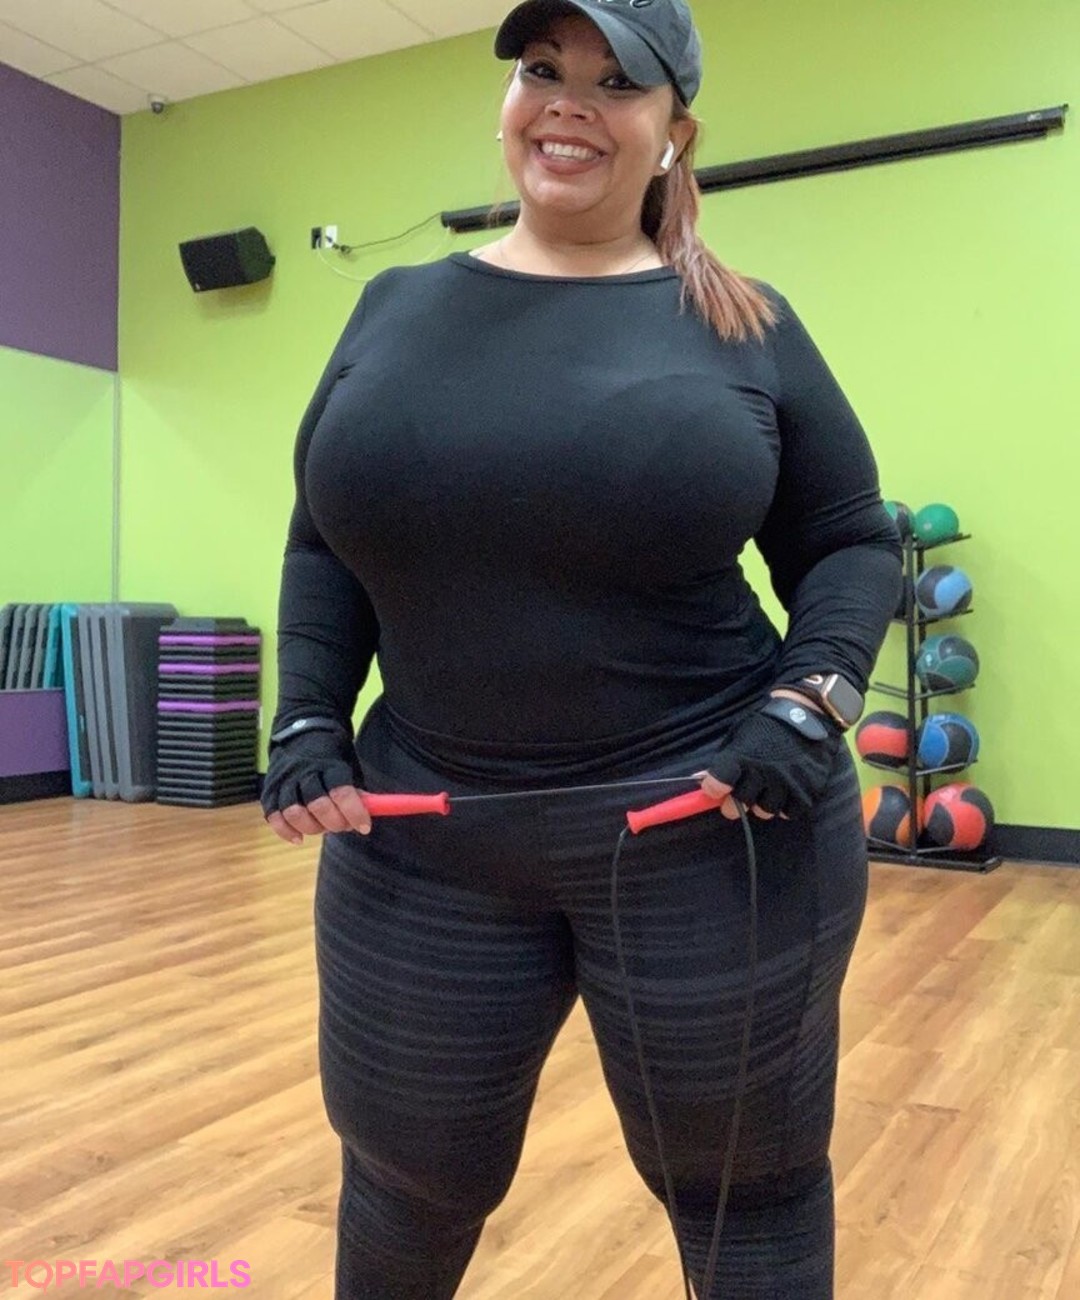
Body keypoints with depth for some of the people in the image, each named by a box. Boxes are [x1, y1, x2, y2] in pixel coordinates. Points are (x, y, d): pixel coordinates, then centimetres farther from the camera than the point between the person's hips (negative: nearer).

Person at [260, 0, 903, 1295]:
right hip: (424, 838, 3)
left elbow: (852, 543, 4)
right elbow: (324, 545, 11)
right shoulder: (397, 308, 8)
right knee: (406, 1175, 19)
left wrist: (811, 706, -13)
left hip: (715, 834, -1)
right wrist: (307, 719, -3)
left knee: (744, 1182, 16)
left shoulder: (744, 326, 1)